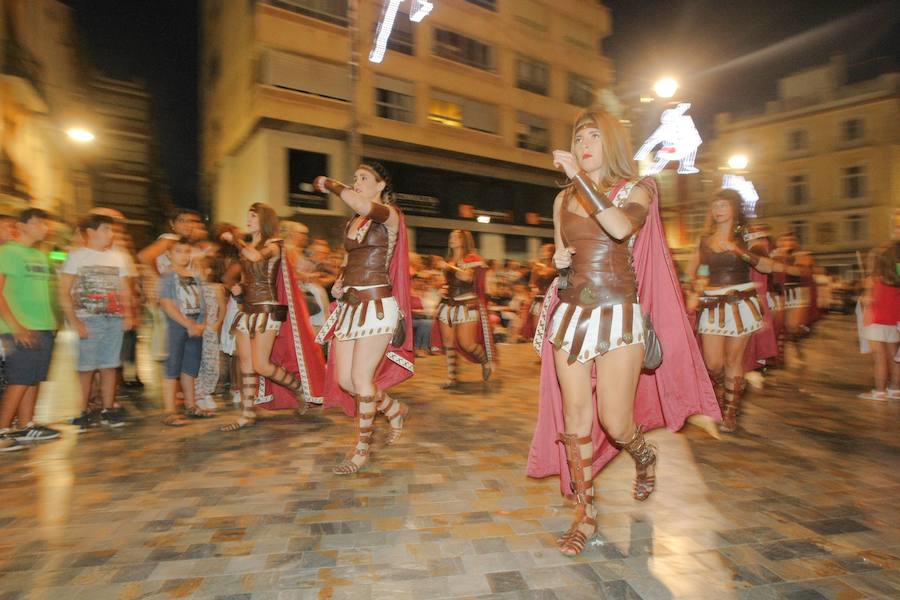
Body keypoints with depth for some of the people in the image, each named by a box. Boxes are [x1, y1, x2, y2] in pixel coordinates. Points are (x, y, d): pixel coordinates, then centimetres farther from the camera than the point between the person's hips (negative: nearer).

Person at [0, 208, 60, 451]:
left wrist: (52, 322, 14)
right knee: (20, 381, -5)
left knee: (34, 380, 9)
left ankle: (26, 426, 17)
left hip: (45, 328, 7)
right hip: (21, 330, -7)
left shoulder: (41, 256, 16)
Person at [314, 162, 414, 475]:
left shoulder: (389, 214, -4)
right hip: (350, 306, 8)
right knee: (343, 379, 7)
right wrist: (339, 283, 8)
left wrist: (330, 185, -12)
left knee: (361, 378, -6)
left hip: (377, 305, -8)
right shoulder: (351, 223, 17)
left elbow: (363, 206, -27)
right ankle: (394, 410, 32)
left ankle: (362, 449, 14)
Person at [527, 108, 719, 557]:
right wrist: (559, 260, 1)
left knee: (615, 421, -4)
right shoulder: (563, 199, 13)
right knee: (575, 417, 1)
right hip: (571, 314, 4)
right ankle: (585, 514, 17)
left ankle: (644, 456, 34)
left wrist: (579, 178, -20)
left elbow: (620, 227, -22)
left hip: (618, 315, -3)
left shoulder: (636, 190, 2)